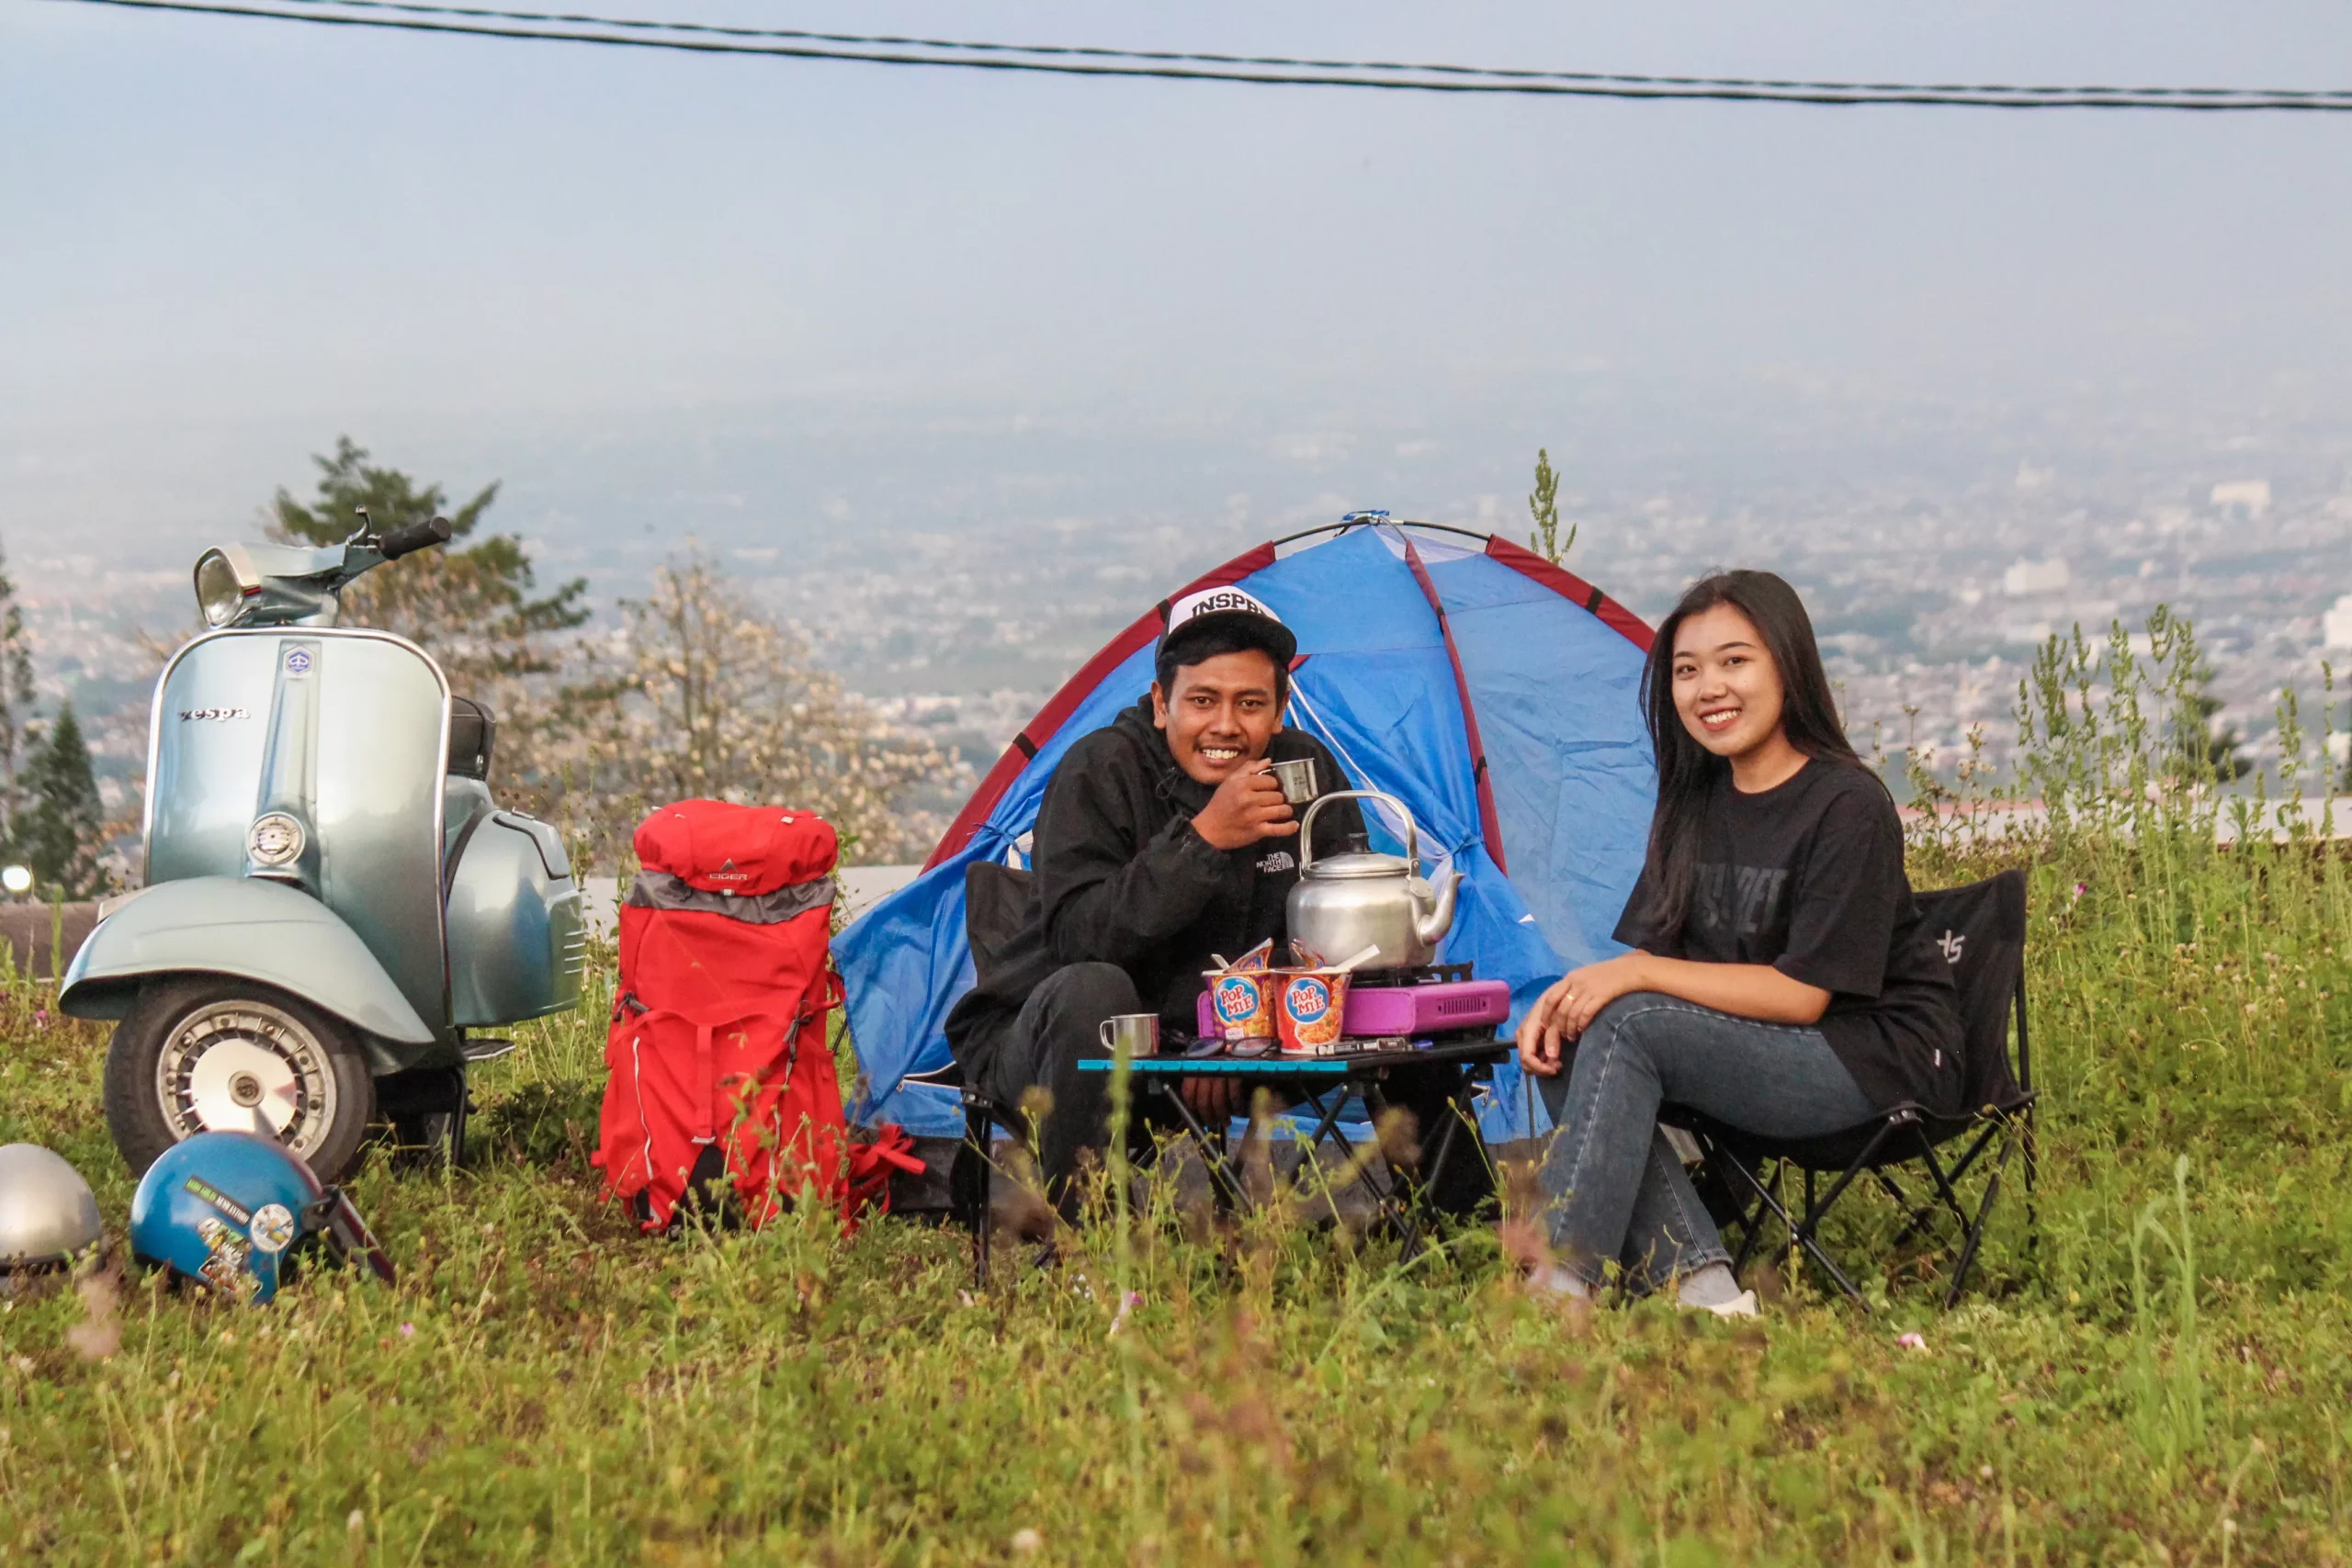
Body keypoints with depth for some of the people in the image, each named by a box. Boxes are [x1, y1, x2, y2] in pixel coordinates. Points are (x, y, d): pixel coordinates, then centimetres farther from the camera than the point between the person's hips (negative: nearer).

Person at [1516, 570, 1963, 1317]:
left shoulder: (1847, 806, -14)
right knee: (1564, 1052, -15)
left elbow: (1800, 995, -18)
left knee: (1625, 1027, -26)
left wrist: (1636, 974, -20)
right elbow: (1648, 957, 7)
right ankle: (1704, 1288, -23)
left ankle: (1561, 1283, -27)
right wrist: (1567, 997, -15)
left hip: (1877, 1061, -8)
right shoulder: (1696, 804, 9)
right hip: (1758, 1053, 8)